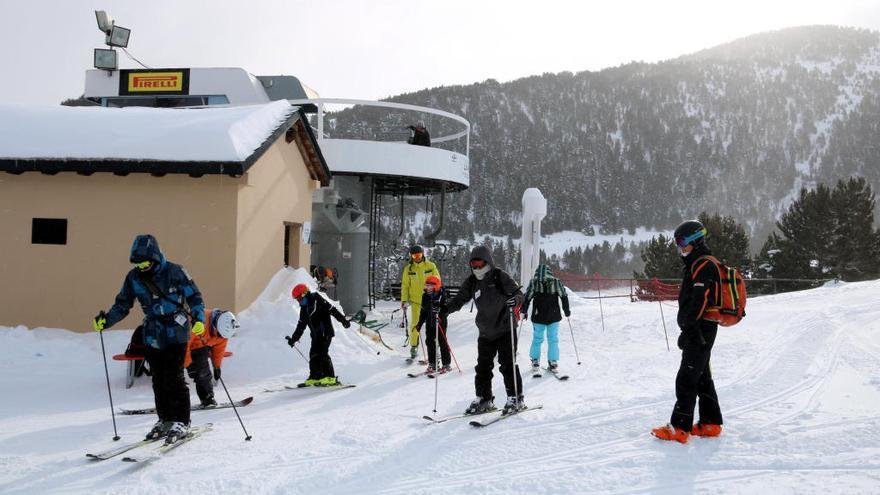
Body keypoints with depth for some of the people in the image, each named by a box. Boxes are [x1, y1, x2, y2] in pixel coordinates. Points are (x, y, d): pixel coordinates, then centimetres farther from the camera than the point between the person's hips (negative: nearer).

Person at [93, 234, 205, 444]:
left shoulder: (174, 272, -10)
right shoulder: (134, 278, 3)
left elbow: (194, 296, -4)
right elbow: (122, 306, 9)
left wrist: (198, 319, -19)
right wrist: (106, 320, -7)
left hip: (176, 334, -5)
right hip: (153, 337, 5)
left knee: (173, 378, -8)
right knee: (158, 380, 7)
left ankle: (181, 422, 2)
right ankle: (165, 420, 20)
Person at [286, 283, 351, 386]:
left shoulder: (317, 300, -8)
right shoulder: (304, 308, 16)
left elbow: (332, 309, -13)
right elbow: (301, 326, 23)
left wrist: (343, 320, -19)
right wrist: (293, 339, 21)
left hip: (325, 333, -8)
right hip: (316, 335, 8)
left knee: (322, 354, -14)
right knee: (313, 355, 5)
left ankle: (331, 378, -13)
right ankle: (315, 377, 13)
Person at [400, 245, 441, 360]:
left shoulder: (431, 266, 1)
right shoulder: (408, 269, 3)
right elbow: (405, 285, 7)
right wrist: (404, 300, 0)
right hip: (415, 301, 0)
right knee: (415, 324, -2)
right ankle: (414, 347, 10)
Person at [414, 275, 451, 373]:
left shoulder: (442, 296, -10)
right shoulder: (425, 296, 7)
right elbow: (423, 311, 14)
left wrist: (440, 316, -32)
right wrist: (420, 324, 13)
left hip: (440, 323, -5)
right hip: (430, 323, 6)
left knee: (442, 343, 0)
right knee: (430, 342, 6)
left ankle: (446, 364, 9)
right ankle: (432, 364, 16)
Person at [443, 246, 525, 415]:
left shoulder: (500, 277, -11)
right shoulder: (472, 282, 4)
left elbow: (518, 293, -14)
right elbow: (459, 299, 8)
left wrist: (515, 301, -37)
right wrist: (445, 309, -8)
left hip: (505, 329, -5)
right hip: (485, 331, 6)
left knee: (507, 364, -5)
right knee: (483, 366, 7)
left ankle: (515, 398, 5)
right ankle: (483, 399, 18)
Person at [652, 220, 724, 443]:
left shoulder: (704, 266, -16)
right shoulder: (695, 265, 18)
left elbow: (699, 303, -23)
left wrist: (688, 330, -24)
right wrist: (688, 330, 22)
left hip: (699, 332, -11)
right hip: (699, 332, 11)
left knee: (686, 380, -9)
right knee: (702, 377, 15)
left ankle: (680, 428, -6)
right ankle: (711, 424, 22)